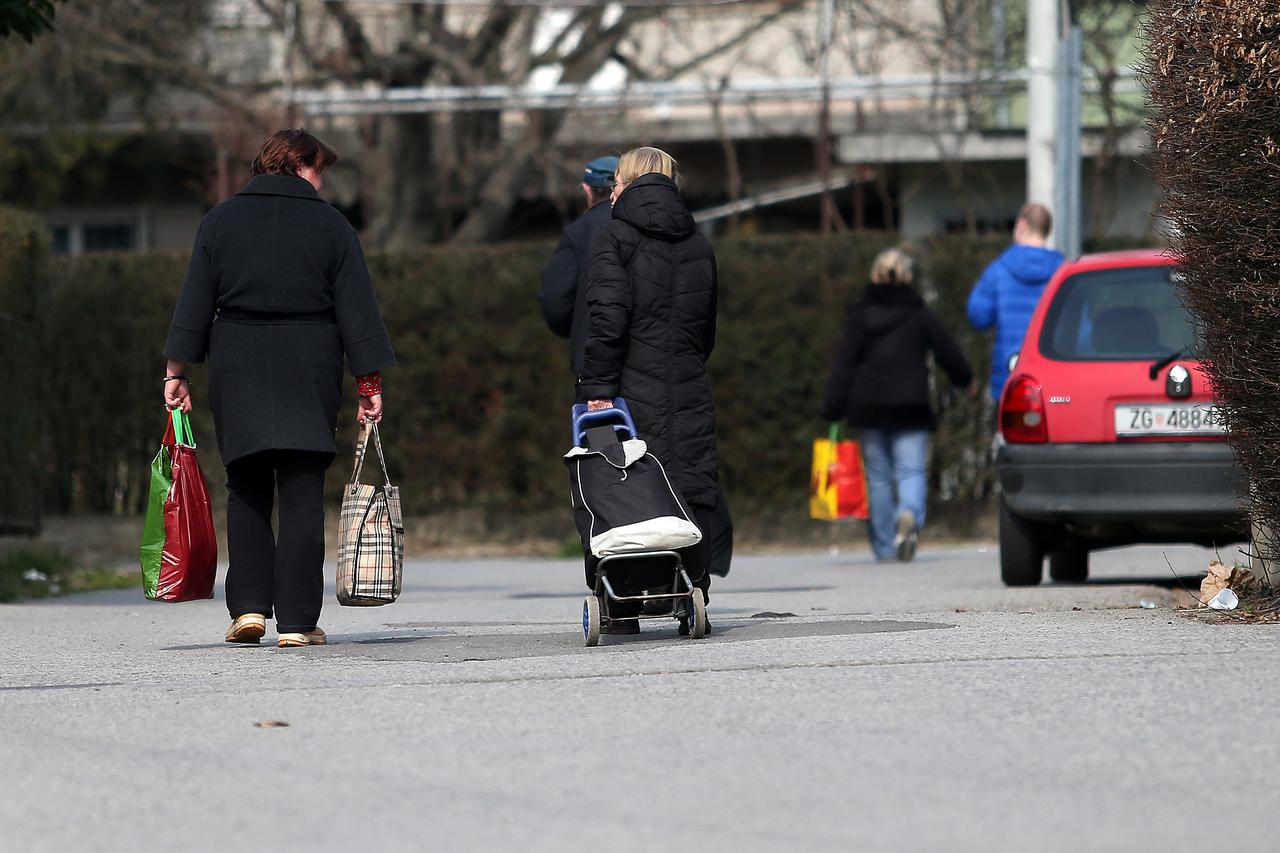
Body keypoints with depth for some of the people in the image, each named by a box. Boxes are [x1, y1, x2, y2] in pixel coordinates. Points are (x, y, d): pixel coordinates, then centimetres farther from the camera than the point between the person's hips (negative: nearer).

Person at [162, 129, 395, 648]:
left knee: (247, 491, 12)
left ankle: (249, 606, 0)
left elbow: (195, 301, 4)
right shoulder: (330, 225, 1)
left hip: (237, 371, 2)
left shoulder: (221, 220, 6)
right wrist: (369, 382, 2)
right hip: (309, 372, -2)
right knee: (302, 496, 0)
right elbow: (356, 309, -1)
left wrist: (177, 370, 7)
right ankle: (297, 621, -4)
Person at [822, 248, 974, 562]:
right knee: (911, 469, -3)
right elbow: (947, 350, 8)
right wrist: (966, 380, 26)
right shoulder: (920, 315, -1)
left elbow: (843, 367, -1)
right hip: (910, 408, -1)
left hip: (868, 407, 1)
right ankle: (909, 515, -35)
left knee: (878, 477, 10)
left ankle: (884, 547, 11)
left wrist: (833, 410, -1)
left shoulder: (858, 316, 2)